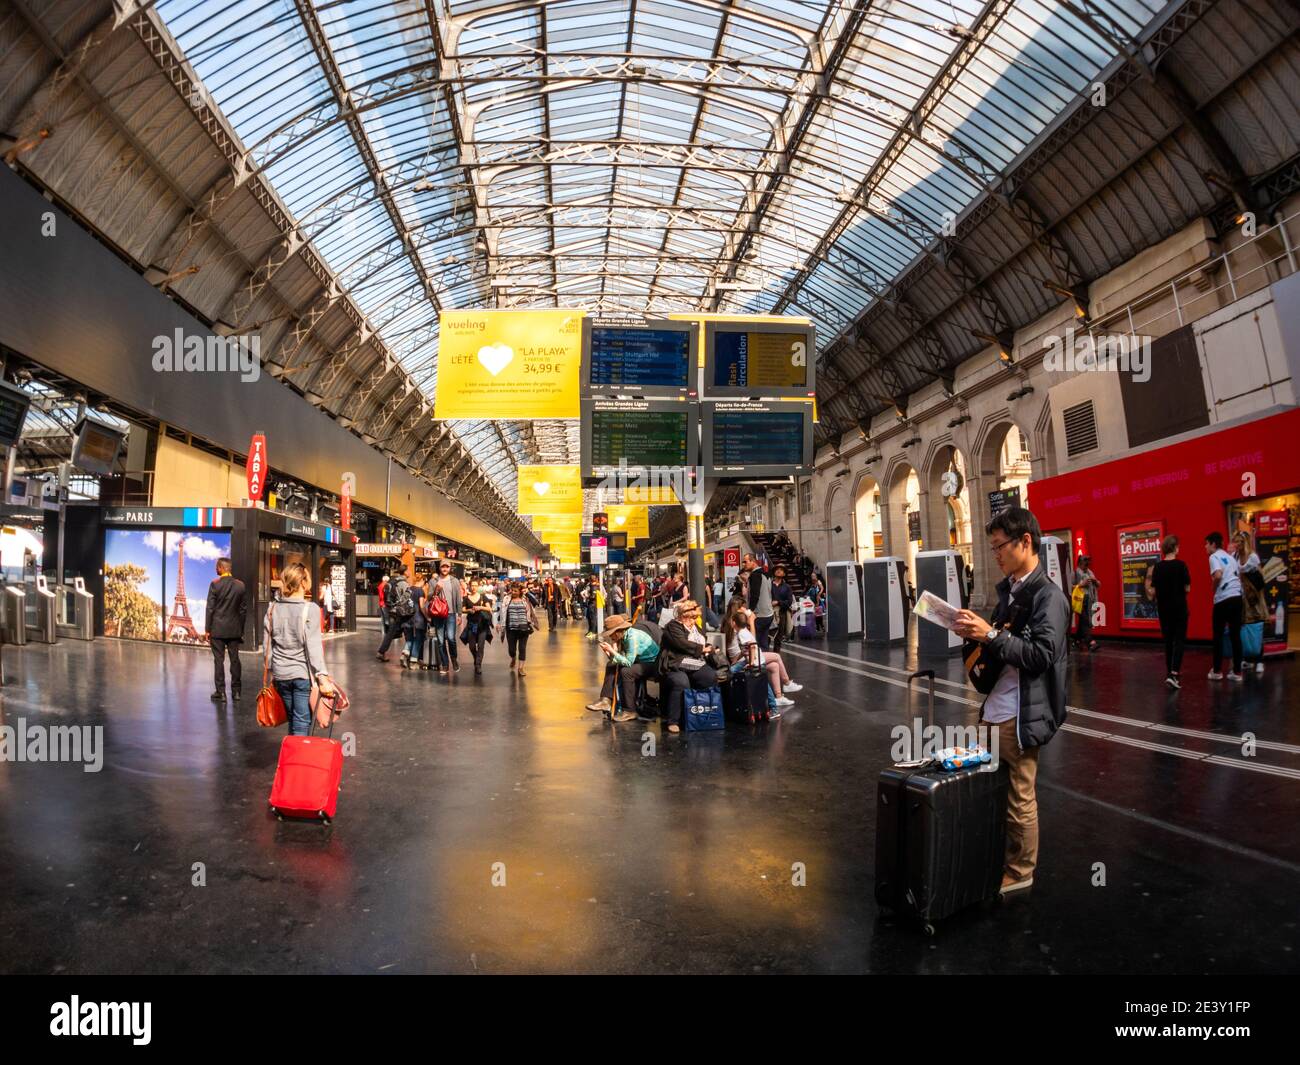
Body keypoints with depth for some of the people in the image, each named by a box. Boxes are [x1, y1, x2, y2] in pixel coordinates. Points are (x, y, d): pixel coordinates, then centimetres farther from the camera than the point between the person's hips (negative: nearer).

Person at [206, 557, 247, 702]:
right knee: (235, 659, 9)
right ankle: (236, 691, 12)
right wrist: (241, 629, 12)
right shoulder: (240, 585, 1)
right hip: (235, 629, 3)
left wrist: (207, 629, -2)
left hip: (217, 629, -3)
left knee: (219, 660, 2)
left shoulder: (215, 584, -9)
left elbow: (210, 608, -8)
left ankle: (221, 692, 3)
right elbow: (243, 609, 5)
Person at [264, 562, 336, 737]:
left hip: (280, 673, 5)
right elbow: (313, 646, -15)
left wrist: (269, 672, 19)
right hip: (303, 673, -5)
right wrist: (322, 677, -14)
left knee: (293, 720, 18)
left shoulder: (273, 608, 4)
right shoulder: (310, 609, -11)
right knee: (302, 724, -1)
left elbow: (268, 644, 9)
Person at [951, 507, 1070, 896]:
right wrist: (975, 633, 0)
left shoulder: (1048, 595, -13)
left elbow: (1042, 655, -21)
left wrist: (990, 634, -24)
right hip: (994, 707, 8)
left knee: (1020, 798, 7)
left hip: (1019, 715, -8)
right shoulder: (1009, 589, 12)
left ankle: (1020, 872, 22)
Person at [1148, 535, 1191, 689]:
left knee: (1168, 641, 14)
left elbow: (1153, 591, -2)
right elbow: (1187, 588, -10)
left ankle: (1171, 672, 21)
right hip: (1179, 608, -3)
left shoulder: (1157, 567, -1)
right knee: (1179, 641, -1)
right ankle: (1173, 674, -15)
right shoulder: (1181, 565, -10)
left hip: (1163, 609, 3)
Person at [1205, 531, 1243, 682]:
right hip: (1237, 597, 7)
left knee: (1217, 635, 4)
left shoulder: (1214, 557, -4)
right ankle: (1237, 672, 10)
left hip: (1223, 599, -7)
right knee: (1235, 635, 9)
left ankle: (1217, 671, 8)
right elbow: (1240, 575, 24)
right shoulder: (1230, 557, 20)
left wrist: (1214, 589, -4)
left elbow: (1218, 575, -19)